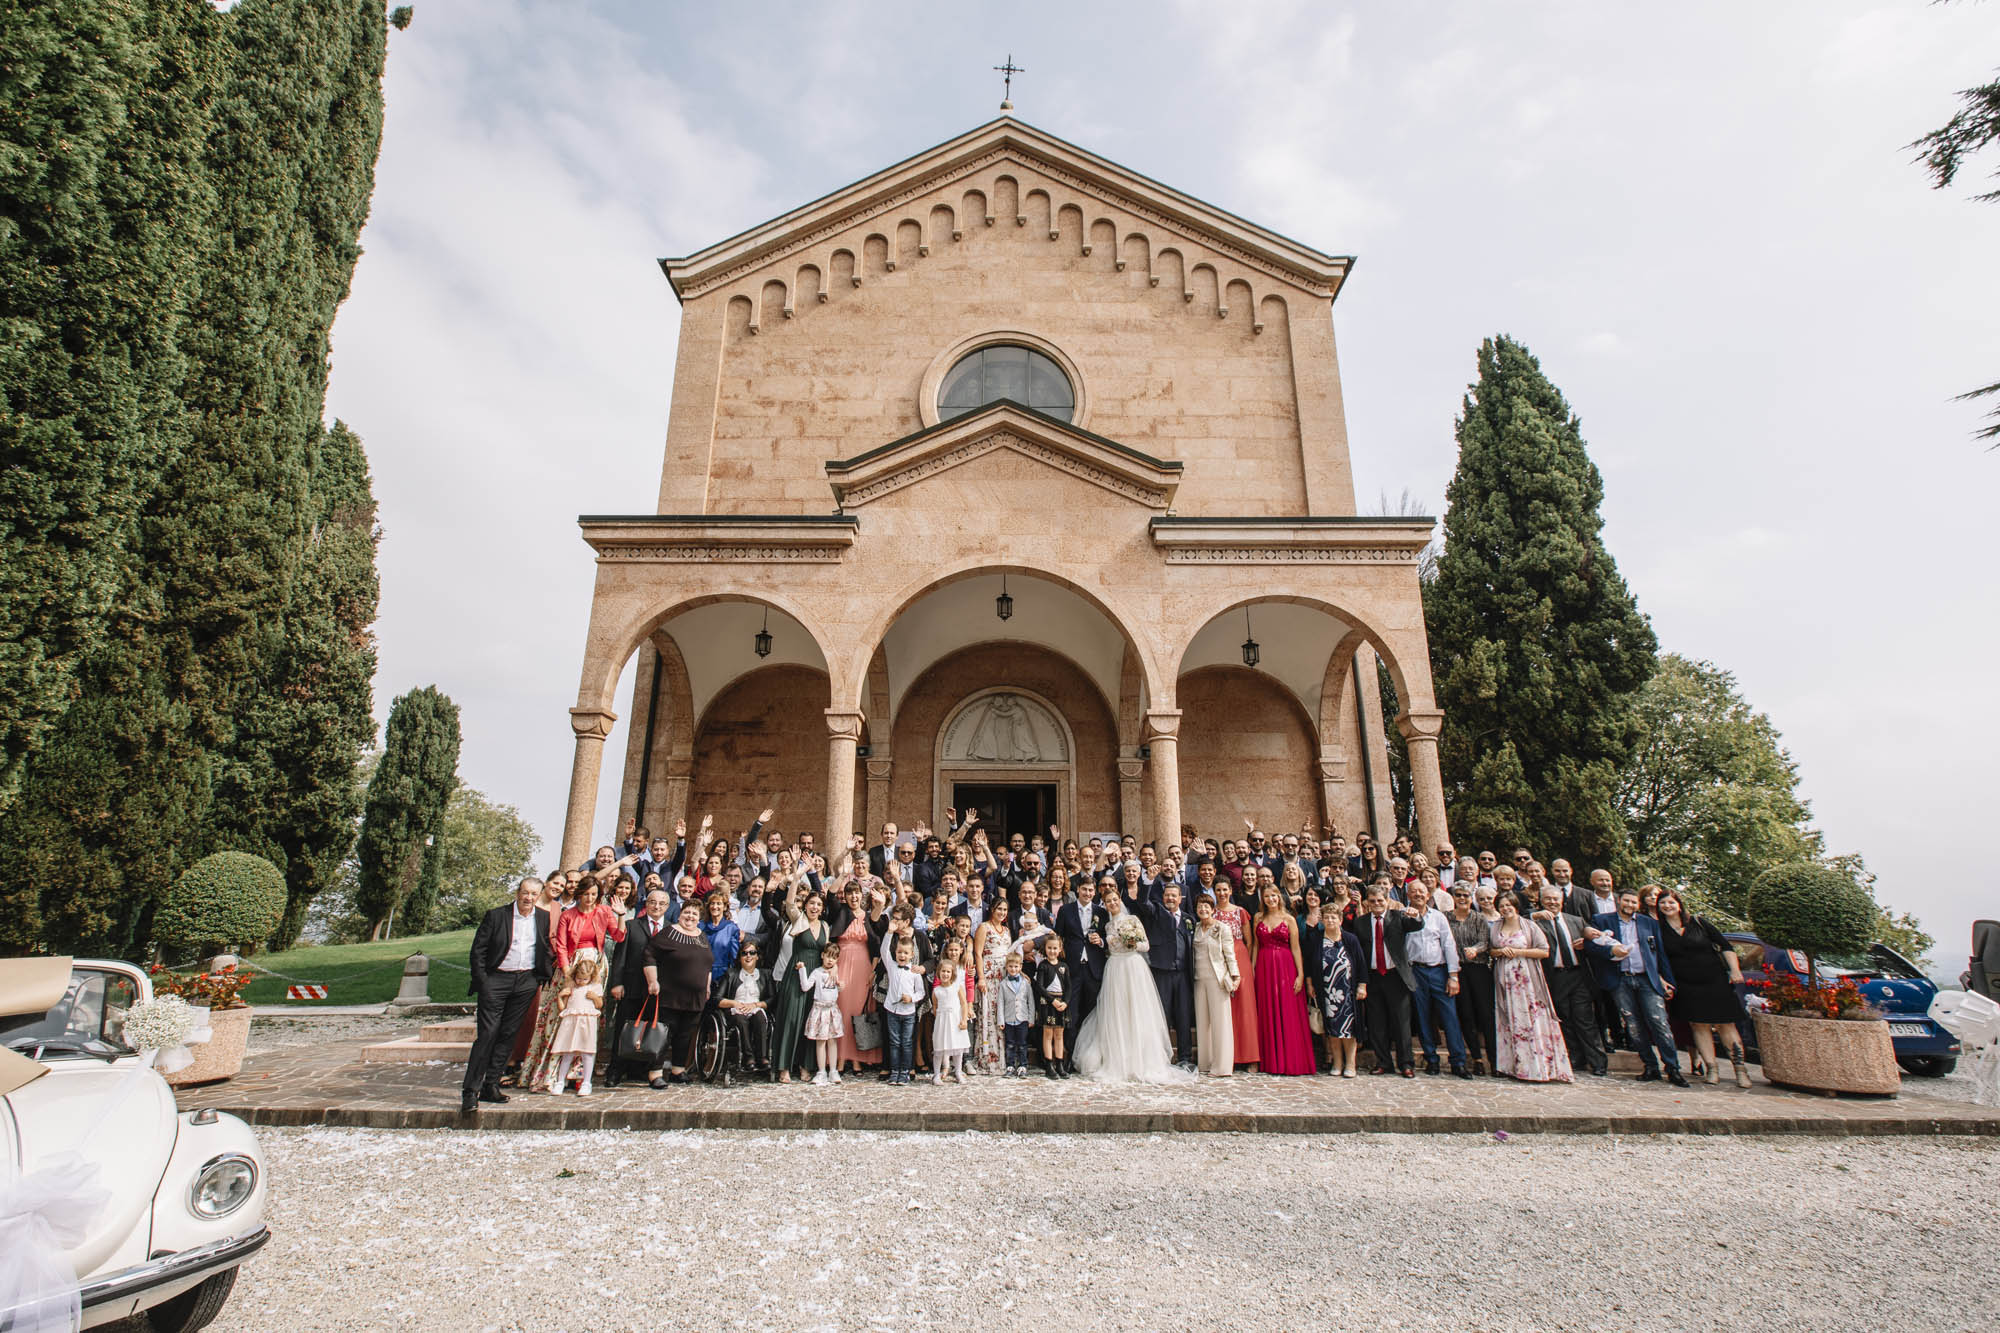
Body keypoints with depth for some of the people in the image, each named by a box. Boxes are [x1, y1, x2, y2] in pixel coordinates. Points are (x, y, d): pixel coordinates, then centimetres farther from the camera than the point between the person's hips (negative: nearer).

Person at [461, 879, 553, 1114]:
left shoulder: (544, 918, 5)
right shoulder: (495, 916, -4)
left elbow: (548, 950, 16)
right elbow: (478, 950, -2)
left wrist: (543, 976, 6)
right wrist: (481, 980, -8)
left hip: (526, 982, 3)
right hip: (496, 979, -3)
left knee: (508, 1034, 6)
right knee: (487, 1033, -7)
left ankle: (491, 1085, 16)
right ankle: (470, 1090, -1)